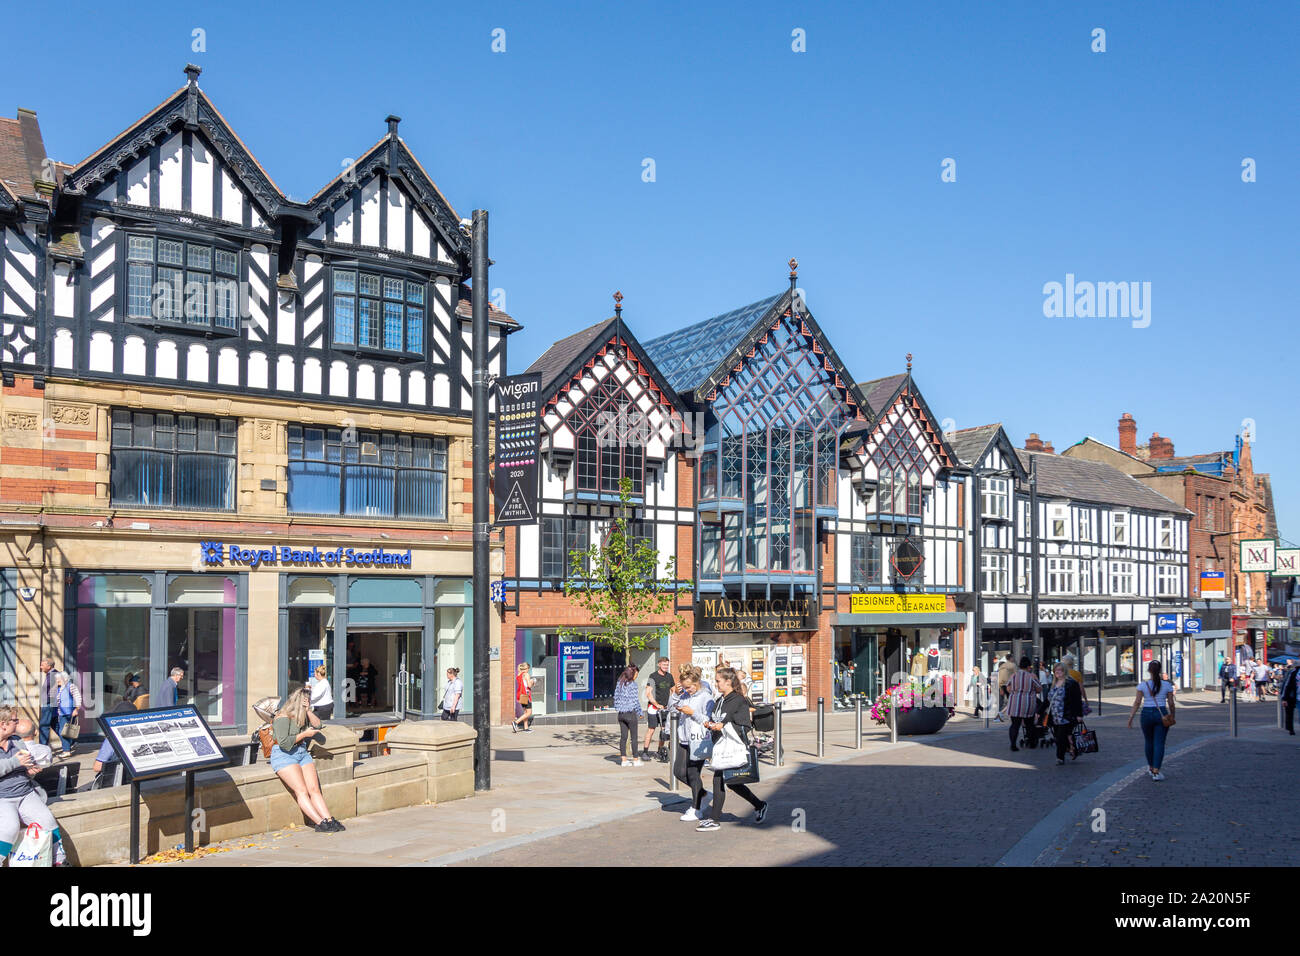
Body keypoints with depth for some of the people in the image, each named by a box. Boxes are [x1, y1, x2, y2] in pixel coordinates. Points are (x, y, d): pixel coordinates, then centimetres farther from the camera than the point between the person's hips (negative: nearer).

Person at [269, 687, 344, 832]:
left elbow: (317, 725, 12)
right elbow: (284, 742, -17)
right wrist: (304, 734, -9)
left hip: (302, 753, 7)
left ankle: (329, 820, -20)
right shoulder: (283, 717, -10)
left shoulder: (303, 716, 16)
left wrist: (308, 711, 0)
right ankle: (319, 823, -27)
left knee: (314, 789, -9)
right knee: (302, 791, -19)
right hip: (284, 756, -7)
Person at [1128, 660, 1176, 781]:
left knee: (1149, 742, 19)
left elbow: (1137, 702, -7)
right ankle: (1156, 772, -8)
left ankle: (1151, 767, 33)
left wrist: (1131, 718, -4)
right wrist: (1172, 715, 16)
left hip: (1147, 714, 1)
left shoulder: (1143, 685, -3)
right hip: (1162, 715, -1)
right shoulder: (1167, 685, -1)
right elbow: (1171, 703, 0)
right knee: (1159, 743, 0)